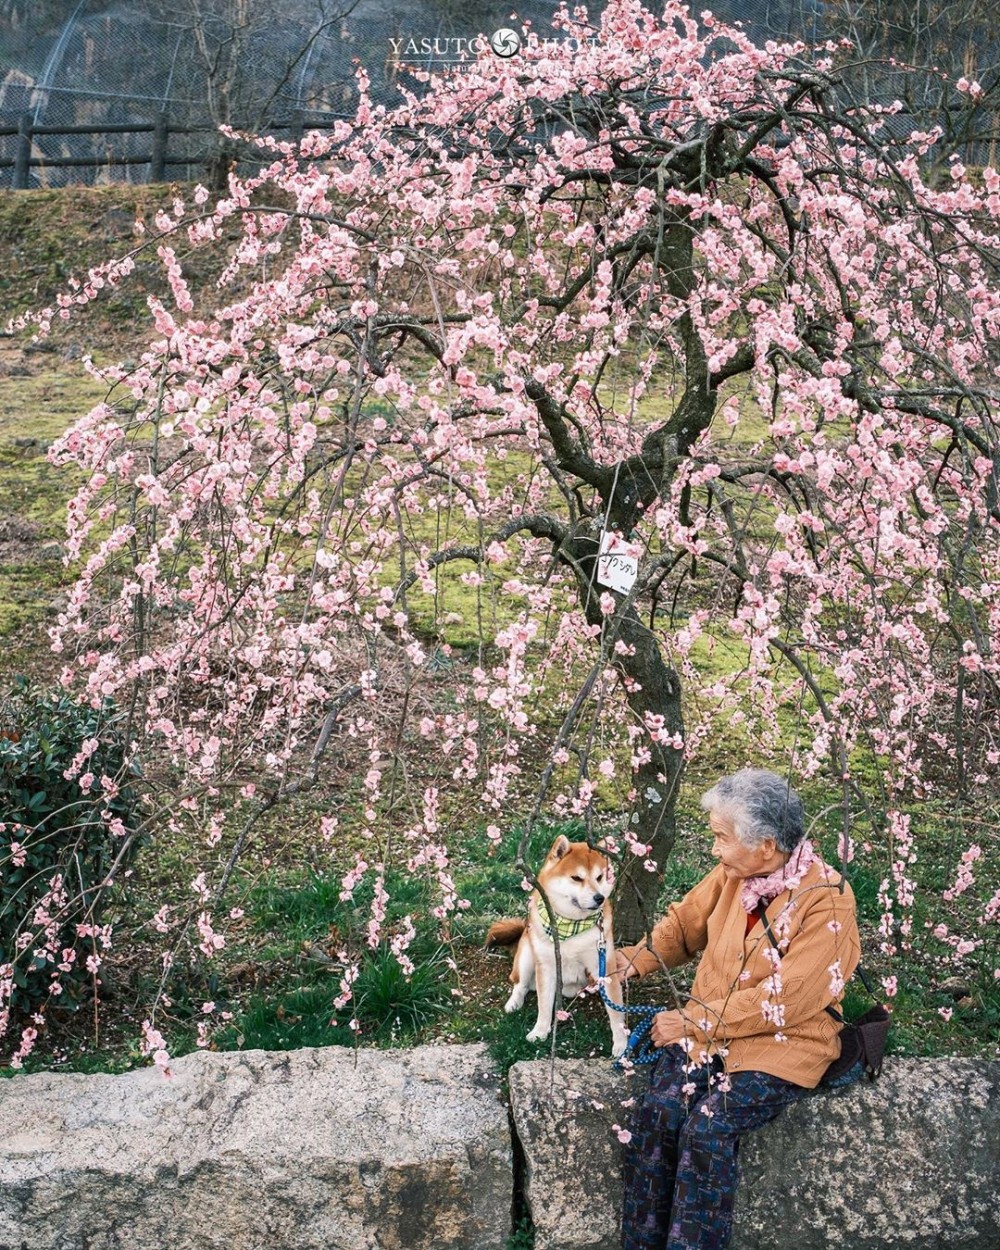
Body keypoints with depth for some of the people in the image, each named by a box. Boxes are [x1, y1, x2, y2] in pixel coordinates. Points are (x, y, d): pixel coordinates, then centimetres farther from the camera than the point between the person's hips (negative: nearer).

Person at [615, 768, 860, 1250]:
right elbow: (684, 923, 14)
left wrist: (694, 1020, -18)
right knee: (657, 1113, -18)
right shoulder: (732, 874, -1)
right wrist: (632, 961, -3)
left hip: (780, 1044, -5)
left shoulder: (827, 902, -19)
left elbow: (784, 999, -21)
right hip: (707, 1028, 5)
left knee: (708, 1128, -26)